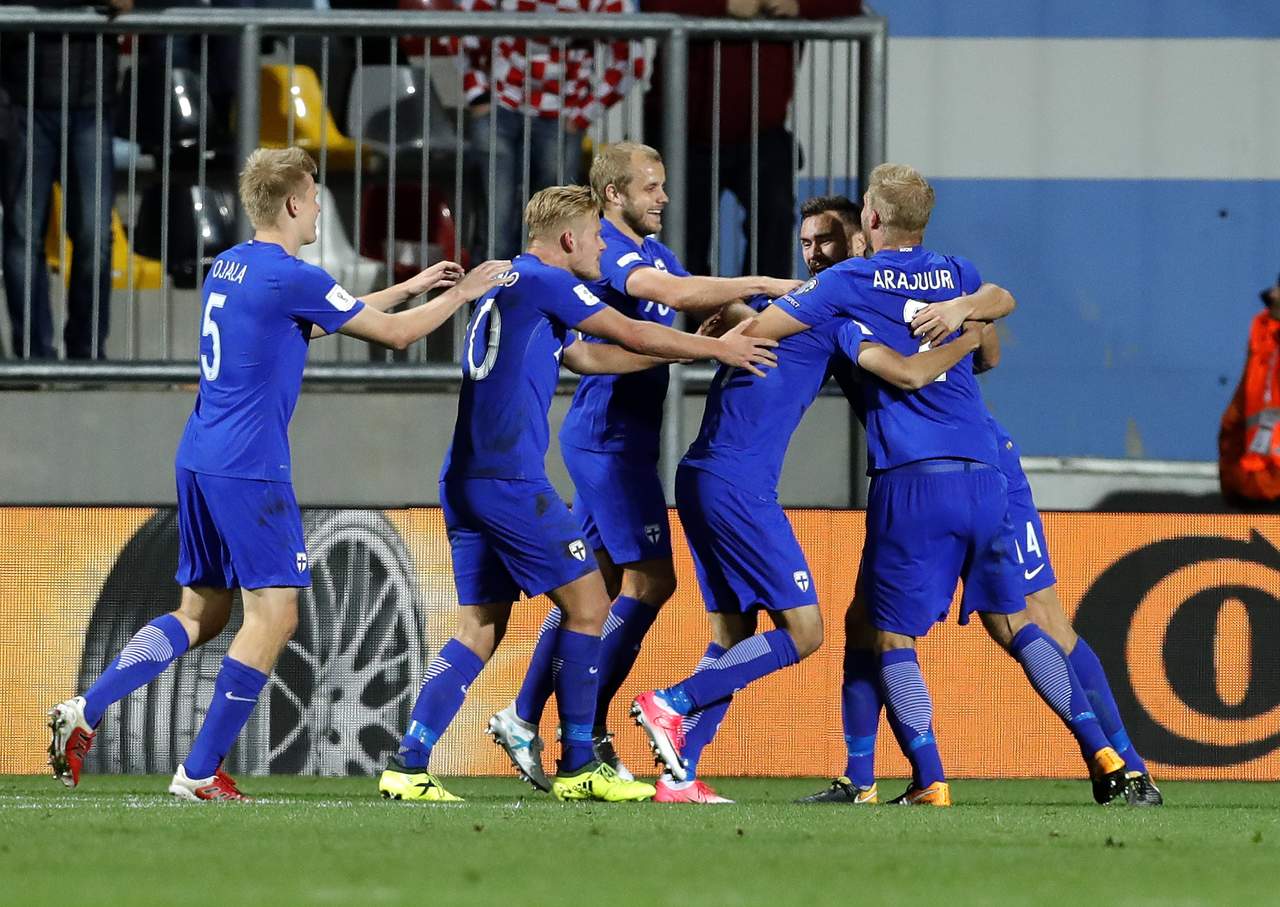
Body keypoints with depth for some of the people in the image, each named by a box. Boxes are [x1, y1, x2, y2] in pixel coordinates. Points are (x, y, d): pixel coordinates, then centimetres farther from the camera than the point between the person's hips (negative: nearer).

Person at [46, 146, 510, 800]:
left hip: (198, 462, 9)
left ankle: (83, 713, 4)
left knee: (201, 613, 15)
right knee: (273, 615, -4)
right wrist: (460, 295, 12)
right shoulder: (291, 279, -13)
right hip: (249, 469, -9)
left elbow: (314, 320, 30)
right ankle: (200, 773, -6)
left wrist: (408, 287, 32)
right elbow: (395, 333, -4)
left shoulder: (229, 267, 14)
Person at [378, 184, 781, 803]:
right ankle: (577, 767, 2)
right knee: (587, 604, 0)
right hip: (512, 479, -9)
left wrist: (684, 350, 27)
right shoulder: (544, 282, -5)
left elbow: (584, 357, 28)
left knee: (480, 629, 9)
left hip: (465, 481, 9)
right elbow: (632, 336, 0)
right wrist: (717, 350, 12)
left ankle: (408, 766, -2)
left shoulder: (506, 287, 23)